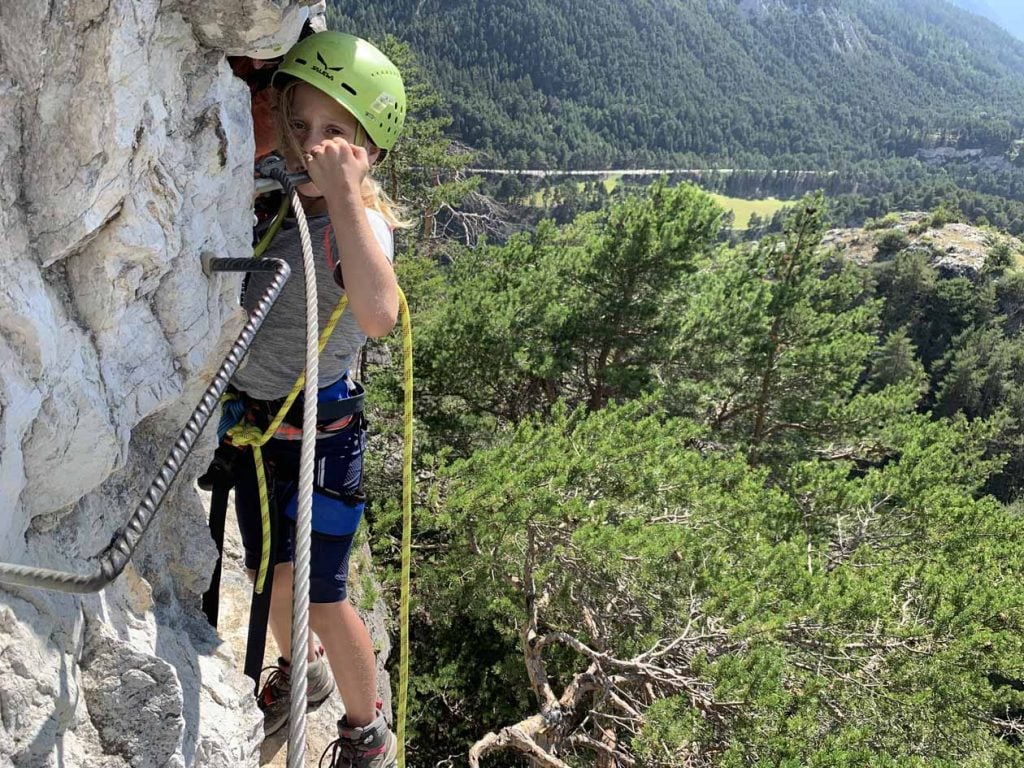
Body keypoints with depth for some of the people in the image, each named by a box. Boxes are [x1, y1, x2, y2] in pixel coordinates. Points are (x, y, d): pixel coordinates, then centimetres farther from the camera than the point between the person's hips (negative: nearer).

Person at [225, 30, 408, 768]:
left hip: (320, 431, -6)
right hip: (253, 418, 7)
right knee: (270, 573, 24)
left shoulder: (358, 222, -24)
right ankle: (300, 669, 55)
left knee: (321, 594, 4)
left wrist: (342, 191, -45)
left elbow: (379, 315, -45)